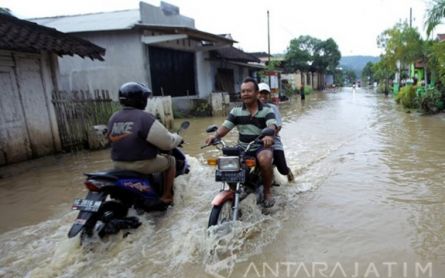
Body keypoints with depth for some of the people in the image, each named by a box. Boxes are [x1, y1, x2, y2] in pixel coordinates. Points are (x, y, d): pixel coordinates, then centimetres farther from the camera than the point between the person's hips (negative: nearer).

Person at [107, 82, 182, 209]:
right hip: (142, 164, -7)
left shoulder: (113, 118, 3)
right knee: (170, 160, 15)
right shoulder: (145, 117, -19)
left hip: (118, 164, 7)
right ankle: (166, 197, 16)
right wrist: (177, 138, 5)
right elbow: (167, 142, -17)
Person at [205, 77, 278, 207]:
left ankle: (267, 191, -8)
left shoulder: (267, 110, -2)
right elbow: (225, 126, -4)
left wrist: (269, 135, -46)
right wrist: (215, 135, -27)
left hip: (262, 147, -3)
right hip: (242, 148, 3)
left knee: (265, 160, -35)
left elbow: (272, 126, -20)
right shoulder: (236, 111, 7)